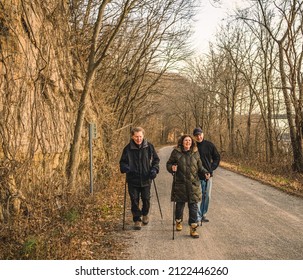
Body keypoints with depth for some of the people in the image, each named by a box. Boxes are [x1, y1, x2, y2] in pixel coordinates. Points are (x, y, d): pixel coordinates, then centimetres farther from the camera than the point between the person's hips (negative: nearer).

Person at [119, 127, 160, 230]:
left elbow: (156, 159, 8)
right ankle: (137, 220, 17)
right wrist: (125, 168, -17)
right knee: (134, 200, 2)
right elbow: (122, 162, 5)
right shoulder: (128, 148, -3)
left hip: (146, 179, 1)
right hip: (133, 180, 0)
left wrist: (154, 169, -9)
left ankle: (145, 214, 35)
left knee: (146, 199, 6)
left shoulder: (149, 146, -1)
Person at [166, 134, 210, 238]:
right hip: (180, 183, -2)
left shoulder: (195, 153, 7)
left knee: (193, 206, -1)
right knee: (180, 204, 9)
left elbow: (199, 167, 14)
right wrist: (172, 167, -15)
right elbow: (168, 164, 6)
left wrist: (205, 173, -3)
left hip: (193, 184, 2)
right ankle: (178, 222, 36)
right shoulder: (176, 152, -1)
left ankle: (193, 228, 7)